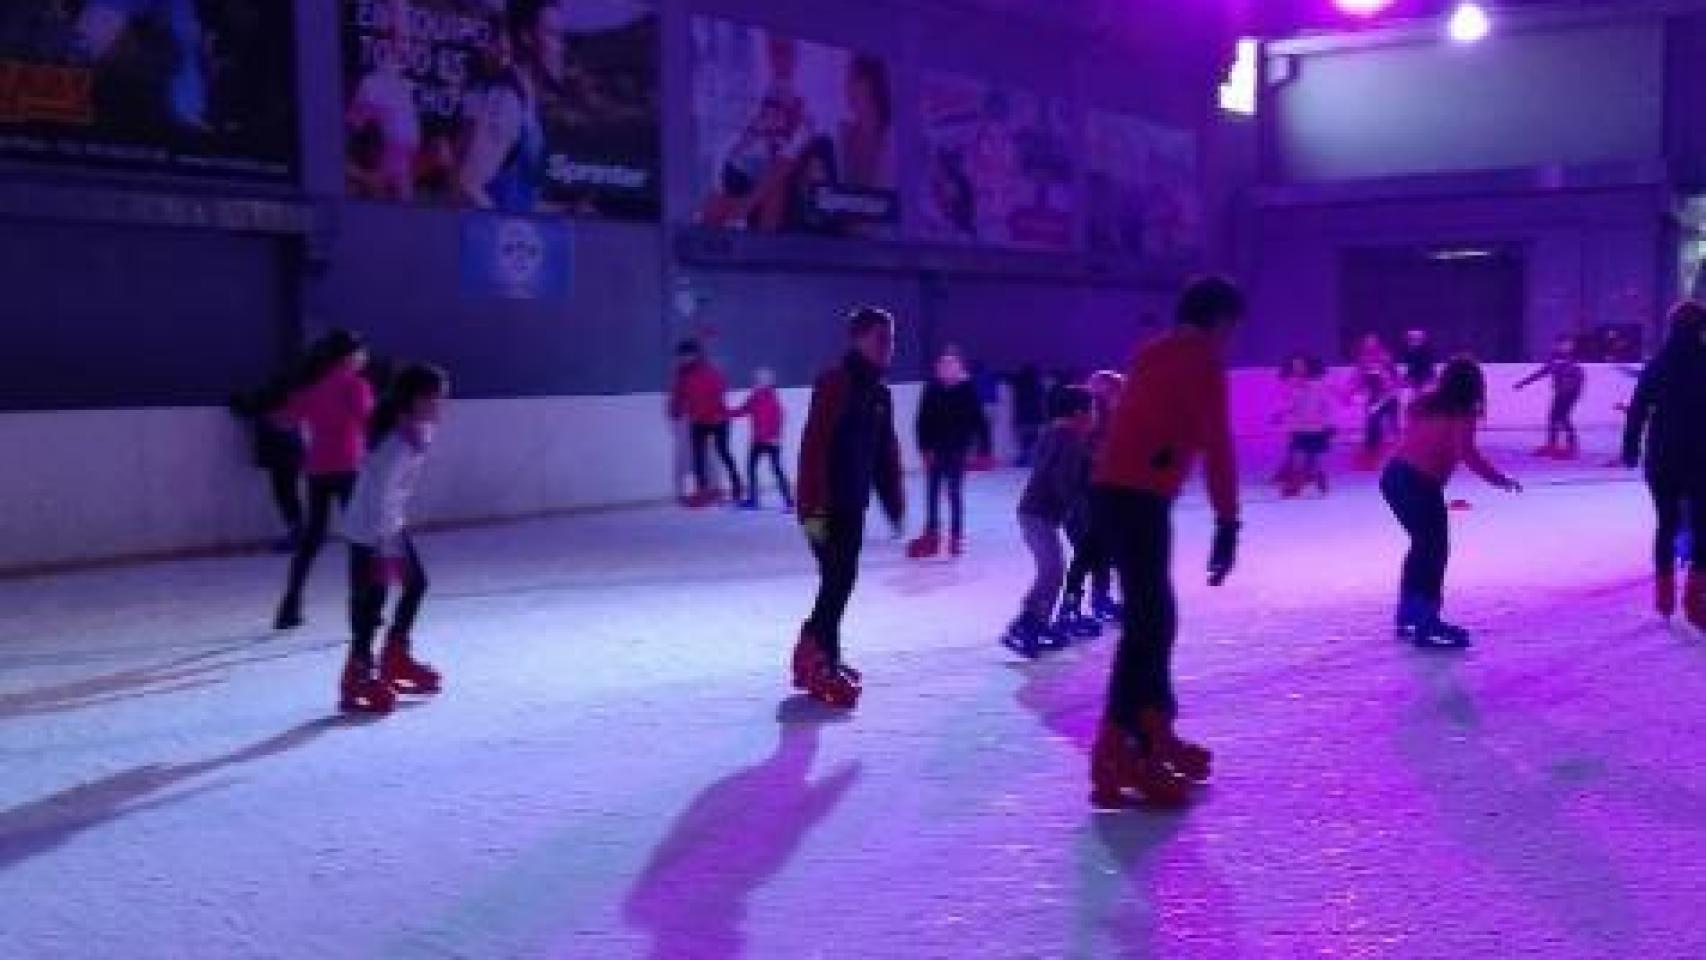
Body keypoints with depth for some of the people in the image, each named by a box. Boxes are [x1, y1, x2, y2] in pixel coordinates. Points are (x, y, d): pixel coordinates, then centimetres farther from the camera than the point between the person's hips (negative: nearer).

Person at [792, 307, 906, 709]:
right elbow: (814, 447, -20)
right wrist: (814, 508, -24)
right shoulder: (834, 383, -15)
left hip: (854, 505, 9)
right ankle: (822, 662, -2)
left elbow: (886, 453, 17)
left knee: (841, 582, 12)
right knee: (838, 581, -10)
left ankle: (816, 655, 24)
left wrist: (895, 504, 15)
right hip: (825, 507, -8)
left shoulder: (879, 392, 11)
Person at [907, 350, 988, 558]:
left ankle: (956, 535, 14)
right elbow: (923, 420, -2)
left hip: (957, 449, -2)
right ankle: (931, 535, 16)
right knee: (932, 493, 7)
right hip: (935, 449, 2)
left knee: (955, 493, 4)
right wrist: (925, 447, -9)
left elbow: (978, 420, -5)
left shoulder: (968, 389, -6)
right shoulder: (933, 389, -3)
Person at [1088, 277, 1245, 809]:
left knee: (1153, 614, 17)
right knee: (1148, 621, -9)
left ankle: (1154, 732, 27)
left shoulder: (1153, 354, 20)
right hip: (1139, 499, -9)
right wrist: (1228, 522, -9)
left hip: (1114, 491, 9)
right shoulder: (1204, 364, -6)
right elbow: (1216, 446, -11)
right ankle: (1114, 758, -12)